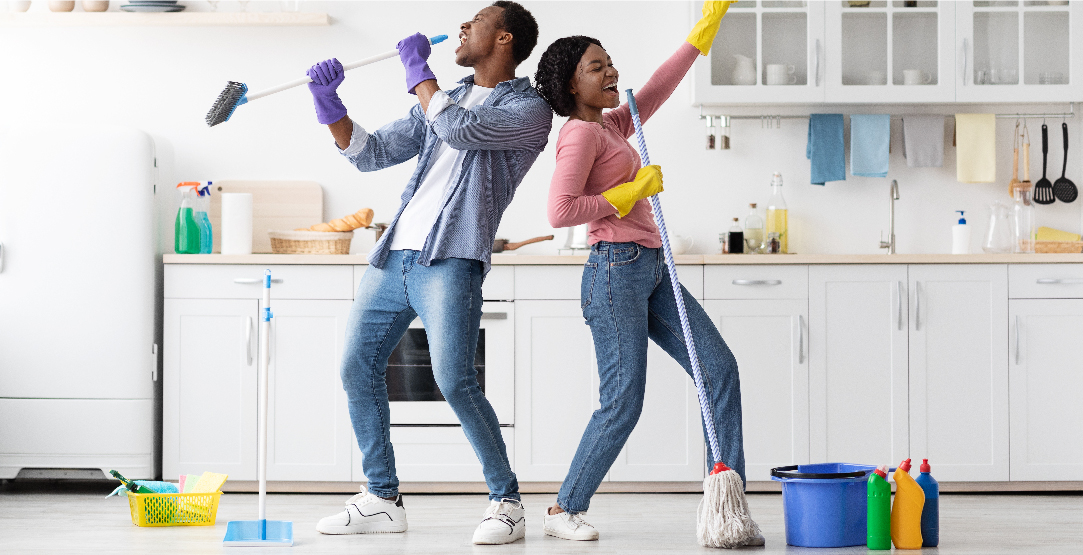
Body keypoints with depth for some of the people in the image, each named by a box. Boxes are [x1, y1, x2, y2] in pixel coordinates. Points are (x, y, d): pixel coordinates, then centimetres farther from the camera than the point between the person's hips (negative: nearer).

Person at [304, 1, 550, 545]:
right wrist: (328, 104, 6)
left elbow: (459, 129, -16)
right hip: (394, 255, 8)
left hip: (451, 260, -8)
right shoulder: (443, 99, 23)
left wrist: (417, 69, -2)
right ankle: (382, 499, 17)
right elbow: (370, 152, 21)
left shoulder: (529, 109, 0)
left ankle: (506, 501, -4)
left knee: (454, 380, -18)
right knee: (358, 368, 6)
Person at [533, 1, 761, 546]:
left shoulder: (613, 126, 17)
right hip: (616, 271, -9)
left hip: (650, 272, 9)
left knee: (718, 367, 1)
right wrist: (633, 190, -11)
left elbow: (661, 86, 26)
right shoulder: (580, 133, -9)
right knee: (623, 404, -8)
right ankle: (564, 510, 8)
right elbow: (560, 211, -18)